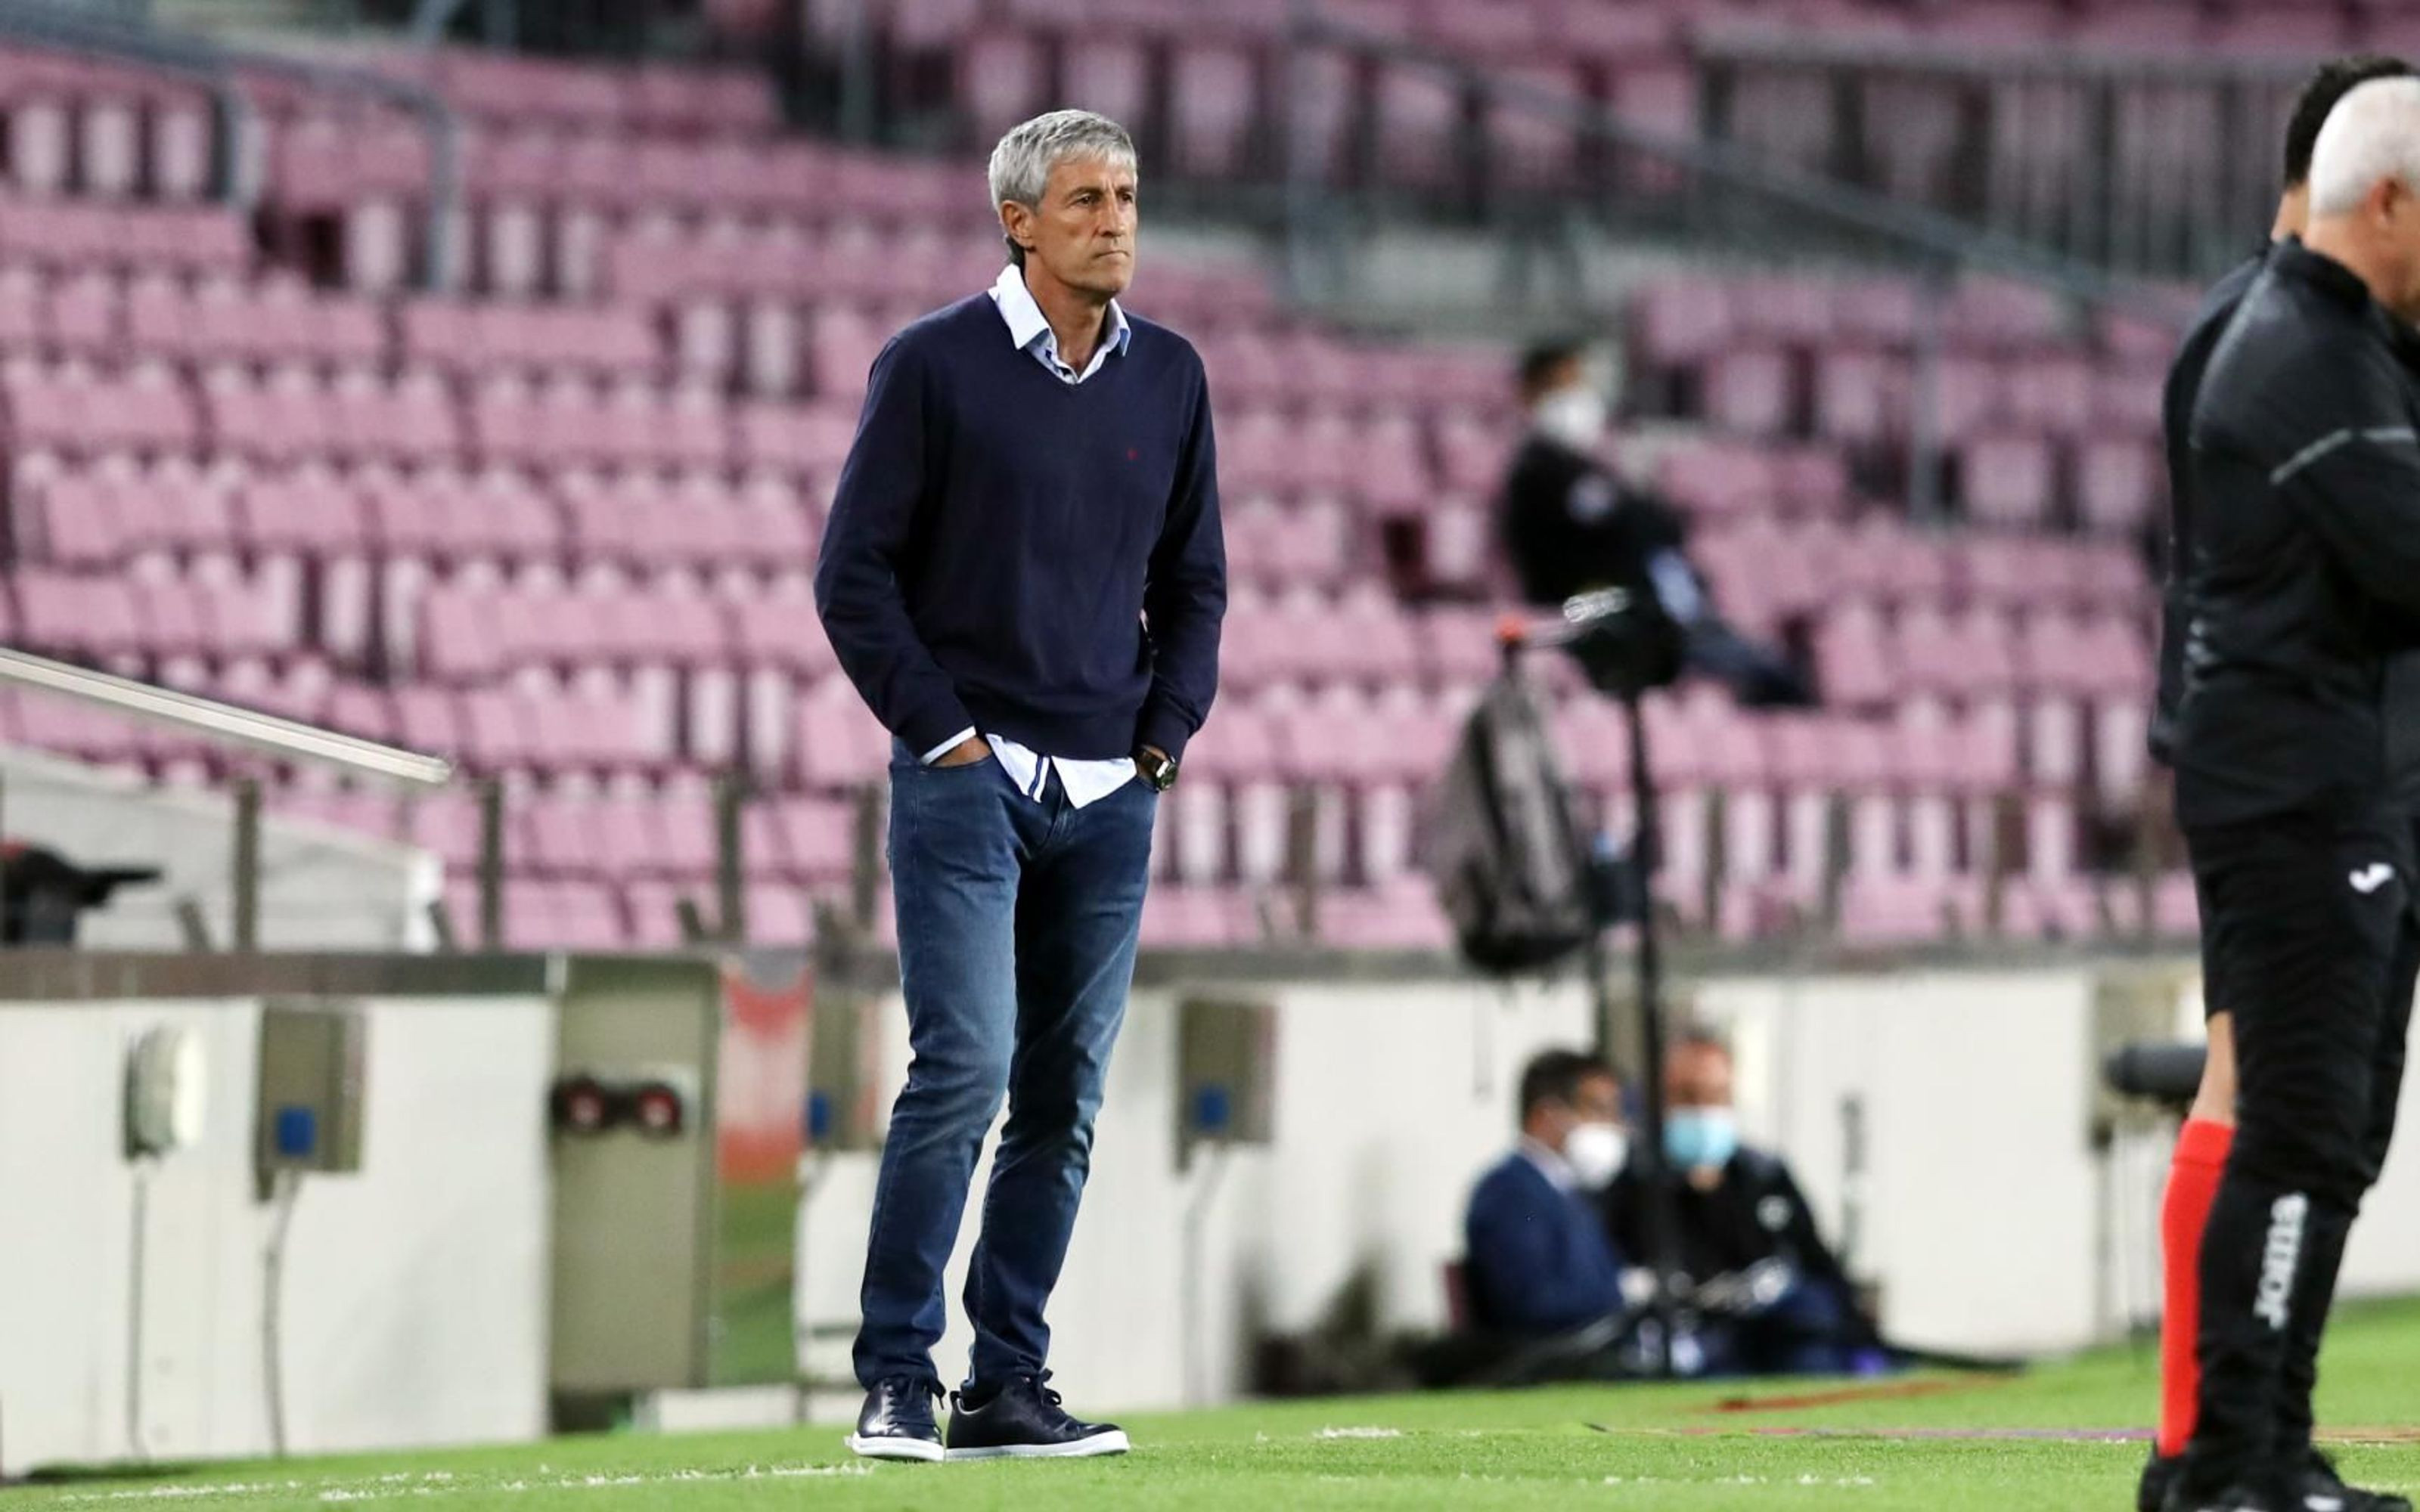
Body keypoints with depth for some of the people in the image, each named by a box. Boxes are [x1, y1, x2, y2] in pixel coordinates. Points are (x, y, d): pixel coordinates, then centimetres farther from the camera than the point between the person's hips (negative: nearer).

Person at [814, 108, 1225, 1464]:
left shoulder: (1169, 376, 11)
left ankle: (1009, 1388, 9)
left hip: (1111, 794, 5)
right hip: (969, 779, -5)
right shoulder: (936, 366, -4)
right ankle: (897, 1382, -10)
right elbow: (856, 573, -3)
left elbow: (1194, 578, 19)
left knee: (1067, 1098, 4)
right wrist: (939, 731, -9)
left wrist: (1166, 732, 6)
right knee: (966, 1065, -15)